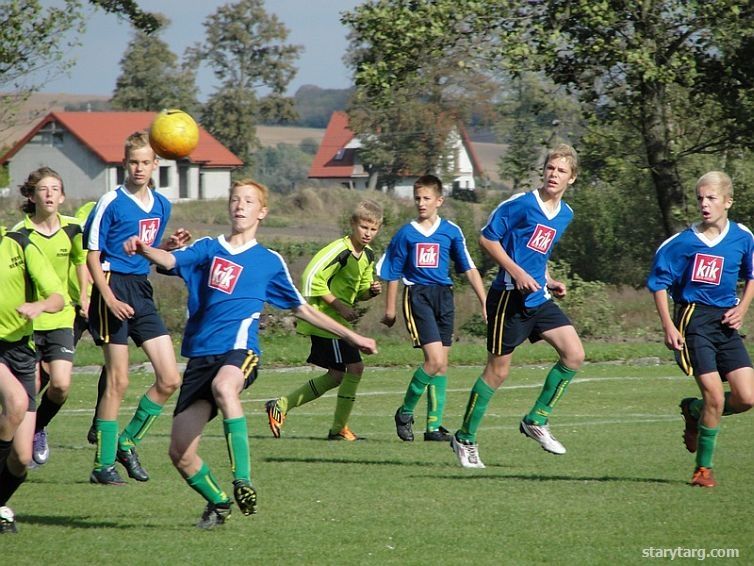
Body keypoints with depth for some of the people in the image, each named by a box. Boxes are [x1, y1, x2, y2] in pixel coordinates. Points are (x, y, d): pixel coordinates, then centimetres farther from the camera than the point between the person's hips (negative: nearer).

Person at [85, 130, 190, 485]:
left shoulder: (161, 205, 12)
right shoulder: (111, 203, -8)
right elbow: (92, 254, -7)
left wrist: (169, 246, 2)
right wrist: (109, 297, -17)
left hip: (142, 291, 7)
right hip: (113, 287, -7)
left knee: (170, 379, 0)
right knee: (118, 381, -5)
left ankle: (126, 443, 16)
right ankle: (103, 464, 3)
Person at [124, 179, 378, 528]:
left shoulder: (270, 262, 16)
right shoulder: (208, 249, 16)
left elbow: (302, 309, 25)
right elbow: (171, 261, -4)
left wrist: (351, 336, 25)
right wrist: (142, 250, -27)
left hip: (239, 349, -3)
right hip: (200, 355, 3)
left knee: (223, 386, -41)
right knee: (180, 453, -5)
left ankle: (242, 480, -40)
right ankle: (218, 503, 22)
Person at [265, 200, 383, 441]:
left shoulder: (368, 255, 11)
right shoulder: (340, 250, -18)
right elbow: (312, 278, -22)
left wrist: (371, 291, -2)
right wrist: (339, 305, -21)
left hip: (337, 322, 10)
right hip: (325, 319, -10)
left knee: (336, 375, 12)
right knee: (355, 367, -11)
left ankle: (281, 406, 18)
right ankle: (339, 429, -1)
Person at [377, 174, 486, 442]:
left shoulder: (451, 231, 5)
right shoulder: (406, 234, 0)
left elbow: (469, 268, 9)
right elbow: (393, 274, 6)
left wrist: (484, 301, 5)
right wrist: (390, 310, 7)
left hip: (443, 296, 4)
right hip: (417, 296, -4)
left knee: (441, 364, 5)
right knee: (435, 360, -16)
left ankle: (434, 425, 11)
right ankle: (405, 413, 0)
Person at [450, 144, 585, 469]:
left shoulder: (565, 215, 11)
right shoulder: (520, 204, -12)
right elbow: (486, 239, -9)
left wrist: (548, 282, 9)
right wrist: (517, 272, -18)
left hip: (539, 299, 7)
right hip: (509, 296, -7)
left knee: (574, 354, -6)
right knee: (498, 370, -2)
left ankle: (537, 421, 7)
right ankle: (465, 439, 13)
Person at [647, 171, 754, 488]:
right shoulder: (684, 242, -7)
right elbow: (658, 283, -1)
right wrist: (668, 326, -8)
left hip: (725, 322, 4)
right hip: (693, 320, -4)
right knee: (715, 397, -14)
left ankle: (694, 411, 24)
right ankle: (703, 468, 2)